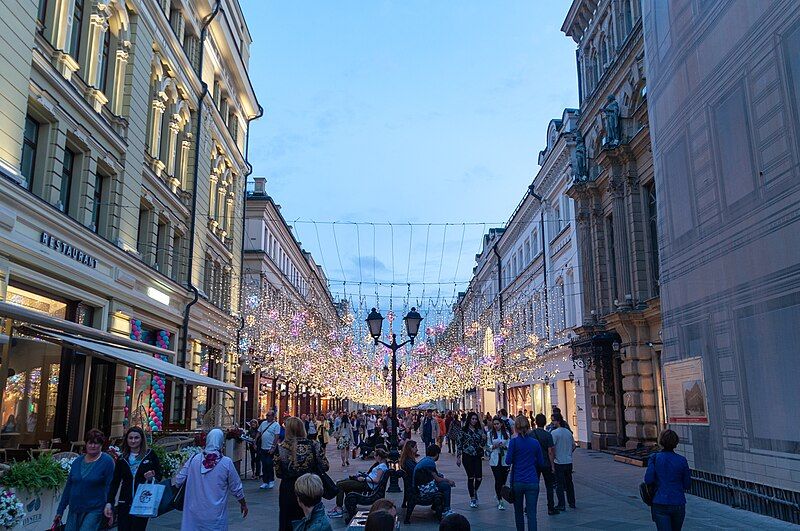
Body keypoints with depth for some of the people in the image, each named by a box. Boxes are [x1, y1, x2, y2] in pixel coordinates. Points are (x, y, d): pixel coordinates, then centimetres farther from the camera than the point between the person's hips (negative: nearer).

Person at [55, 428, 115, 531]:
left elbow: (109, 487, -9)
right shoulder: (77, 462, 9)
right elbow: (68, 486, 13)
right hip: (74, 510, 5)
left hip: (94, 510, -5)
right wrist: (60, 511, 13)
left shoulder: (107, 461, -6)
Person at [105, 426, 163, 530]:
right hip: (124, 503, 3)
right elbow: (115, 482, 8)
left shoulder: (150, 455, 1)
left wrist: (153, 477, -17)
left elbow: (159, 476, 5)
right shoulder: (121, 458, 9)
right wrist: (109, 502, -1)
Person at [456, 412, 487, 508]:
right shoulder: (464, 431, -2)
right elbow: (459, 444, 0)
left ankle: (475, 491, 27)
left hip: (477, 457, 2)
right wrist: (458, 457, -3)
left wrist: (484, 438, -14)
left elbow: (482, 445, 7)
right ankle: (472, 498, 14)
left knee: (479, 478, -4)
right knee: (470, 477, 0)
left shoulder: (479, 430, 6)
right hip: (467, 456, -2)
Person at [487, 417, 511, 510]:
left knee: (504, 479, 4)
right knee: (498, 479, -6)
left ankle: (498, 494, 31)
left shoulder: (507, 433, 4)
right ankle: (500, 501, 1)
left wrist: (504, 446, -13)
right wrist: (493, 446, -13)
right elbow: (488, 446, 6)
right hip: (494, 459, -1)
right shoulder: (490, 433, 3)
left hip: (505, 459, 1)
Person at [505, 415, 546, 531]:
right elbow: (541, 463, 7)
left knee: (518, 511, 18)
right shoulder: (535, 442, 1)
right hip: (532, 482, 1)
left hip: (517, 481, -1)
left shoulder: (514, 441, -7)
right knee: (532, 514, -1)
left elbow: (508, 461, -7)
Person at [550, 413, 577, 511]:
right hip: (569, 462, 6)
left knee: (560, 484, 1)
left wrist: (552, 464, -8)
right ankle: (572, 503, 24)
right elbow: (574, 445, 13)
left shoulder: (554, 433, -15)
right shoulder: (568, 432, 5)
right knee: (569, 482, 17)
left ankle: (561, 505, 4)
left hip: (559, 462, -6)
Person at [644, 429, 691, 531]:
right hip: (678, 504, 2)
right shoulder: (682, 460, -3)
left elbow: (648, 480, -12)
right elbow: (687, 485, 2)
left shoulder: (655, 458, -6)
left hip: (660, 504, -2)